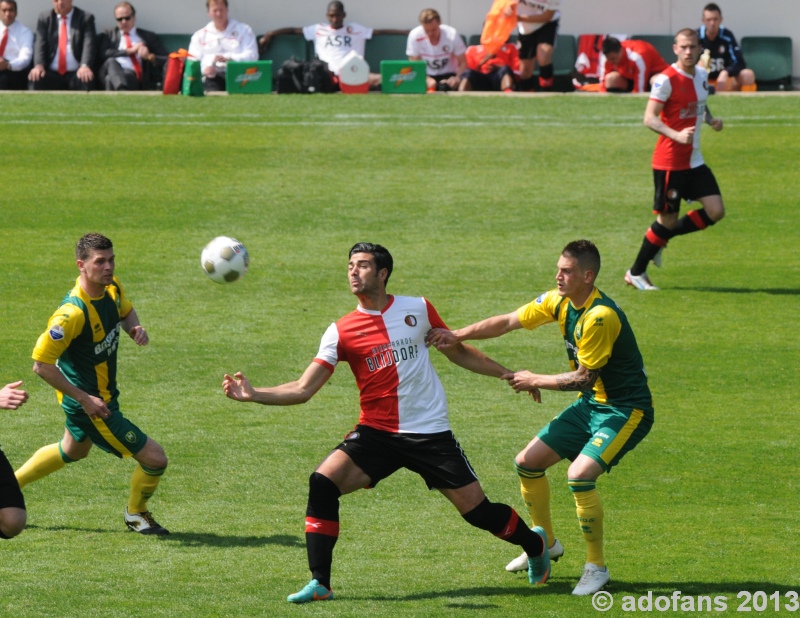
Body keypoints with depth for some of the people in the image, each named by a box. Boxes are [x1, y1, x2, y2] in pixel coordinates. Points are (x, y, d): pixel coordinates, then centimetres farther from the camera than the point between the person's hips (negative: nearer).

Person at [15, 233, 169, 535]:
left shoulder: (112, 287, -7)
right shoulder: (73, 313, -33)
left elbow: (125, 310, 17)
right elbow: (41, 364, -29)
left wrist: (136, 327, -7)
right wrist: (85, 399, -26)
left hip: (101, 394, 10)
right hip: (92, 403, -10)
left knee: (73, 451, 35)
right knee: (154, 459, -4)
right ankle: (136, 514, 26)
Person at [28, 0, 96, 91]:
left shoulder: (85, 18, 8)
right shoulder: (44, 19, 14)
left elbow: (88, 44, -6)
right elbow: (40, 44, 1)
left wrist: (85, 66, -27)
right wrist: (39, 65, -20)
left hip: (75, 74, -2)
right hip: (52, 73, 2)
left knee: (85, 80, -36)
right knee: (35, 79, -30)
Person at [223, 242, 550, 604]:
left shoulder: (417, 310, -1)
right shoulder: (341, 332, -3)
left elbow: (458, 352, 14)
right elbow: (303, 389, -6)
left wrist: (508, 374, 14)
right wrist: (253, 395, -19)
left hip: (430, 433, -1)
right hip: (376, 434, 1)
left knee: (476, 509, -1)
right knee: (322, 483, -21)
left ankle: (536, 546, 30)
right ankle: (319, 584, -14)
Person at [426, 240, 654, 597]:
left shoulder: (601, 317, -27)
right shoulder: (559, 302, -1)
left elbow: (584, 378, -22)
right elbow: (508, 322, 2)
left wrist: (534, 381, -10)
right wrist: (457, 336, -10)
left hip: (625, 410, -9)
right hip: (589, 405, 9)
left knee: (580, 475, -27)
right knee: (528, 463, 10)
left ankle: (596, 567, -12)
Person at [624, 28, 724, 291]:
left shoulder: (702, 75, 8)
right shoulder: (666, 80, -16)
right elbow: (649, 118, -19)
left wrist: (711, 119, 4)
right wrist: (676, 135, -33)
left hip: (694, 160, 7)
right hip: (670, 160, -7)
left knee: (715, 211, -2)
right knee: (667, 219, -2)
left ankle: (660, 238, 17)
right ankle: (636, 273, 14)